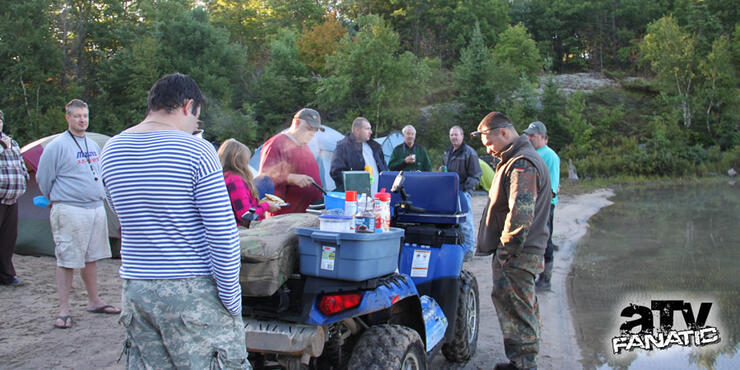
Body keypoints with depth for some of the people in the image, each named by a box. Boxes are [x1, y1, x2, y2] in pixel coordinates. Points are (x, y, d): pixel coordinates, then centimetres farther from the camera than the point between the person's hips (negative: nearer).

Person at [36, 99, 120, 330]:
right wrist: (58, 200, 7)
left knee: (91, 258, 15)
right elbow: (43, 179, -3)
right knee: (67, 261, -1)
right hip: (70, 212, -7)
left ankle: (94, 302, 26)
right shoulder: (57, 146, -9)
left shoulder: (93, 145, 13)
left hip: (96, 208, 7)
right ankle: (63, 311, 7)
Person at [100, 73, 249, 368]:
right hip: (193, 289, -6)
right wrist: (231, 299, -9)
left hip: (135, 288, 6)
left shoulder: (111, 150, 7)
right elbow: (222, 234, -15)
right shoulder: (196, 150, -13)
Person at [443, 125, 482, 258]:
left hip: (463, 192, -7)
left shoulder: (469, 152, -5)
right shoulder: (448, 152, 18)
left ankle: (469, 249, 2)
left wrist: (465, 188, -17)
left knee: (465, 222, -7)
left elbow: (475, 176, -7)